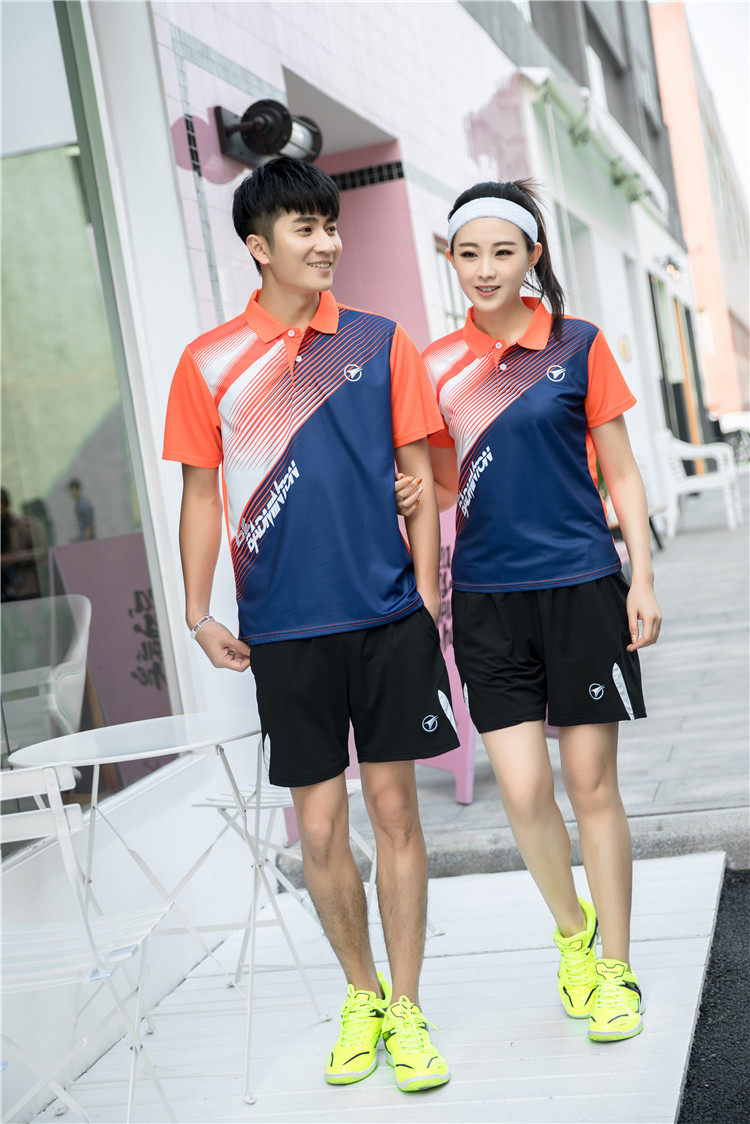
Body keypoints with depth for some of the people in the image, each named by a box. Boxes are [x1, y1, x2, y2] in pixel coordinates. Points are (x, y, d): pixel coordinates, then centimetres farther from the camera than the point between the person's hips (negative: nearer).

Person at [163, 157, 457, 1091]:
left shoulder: (380, 341, 3)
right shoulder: (208, 362, 2)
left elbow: (418, 477, 6)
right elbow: (202, 495, 7)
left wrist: (426, 595, 2)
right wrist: (199, 614, 2)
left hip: (388, 617, 0)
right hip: (284, 629, 0)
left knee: (394, 809, 5)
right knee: (319, 828, 6)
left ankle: (407, 1009, 19)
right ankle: (362, 996, 27)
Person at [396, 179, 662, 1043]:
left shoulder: (579, 347, 0)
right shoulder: (437, 364, 6)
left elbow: (620, 472, 3)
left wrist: (643, 579, -4)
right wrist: (416, 493, -8)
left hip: (581, 588, -2)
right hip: (487, 597, 2)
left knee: (591, 784, 3)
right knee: (523, 790, -1)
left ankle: (615, 969, 20)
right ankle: (572, 929, 28)